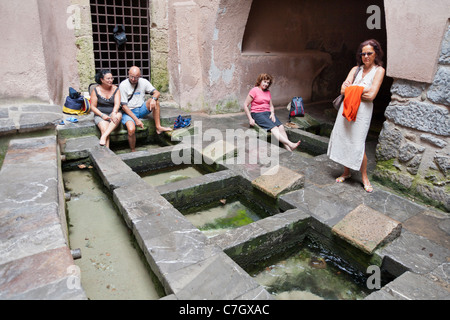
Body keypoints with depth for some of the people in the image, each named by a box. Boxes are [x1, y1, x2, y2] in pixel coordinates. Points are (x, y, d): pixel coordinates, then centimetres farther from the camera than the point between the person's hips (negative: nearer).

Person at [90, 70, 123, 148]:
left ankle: (104, 136, -39)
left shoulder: (115, 89, 4)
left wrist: (114, 113, -28)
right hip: (100, 114, -1)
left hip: (113, 113, 1)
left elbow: (117, 104, -7)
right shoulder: (96, 90, 0)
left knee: (118, 116, -35)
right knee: (104, 129, -30)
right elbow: (93, 107, 0)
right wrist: (102, 115, -15)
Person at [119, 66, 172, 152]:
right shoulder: (123, 85, -11)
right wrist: (136, 119, -22)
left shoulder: (143, 82, 1)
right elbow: (124, 106, -14)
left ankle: (158, 127, -19)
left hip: (141, 109, 4)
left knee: (155, 101, -21)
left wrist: (153, 99, -28)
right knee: (131, 130, -33)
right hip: (128, 112, -4)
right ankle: (133, 151, -9)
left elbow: (157, 92, -2)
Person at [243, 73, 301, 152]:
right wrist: (250, 119, -13)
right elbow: (245, 105, -6)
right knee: (273, 128, -30)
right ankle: (290, 144, -42)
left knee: (281, 127, -22)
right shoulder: (254, 90, -3)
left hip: (268, 113, 6)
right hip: (257, 114, -6)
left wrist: (272, 113, -1)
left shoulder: (268, 92, 18)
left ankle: (289, 149, -34)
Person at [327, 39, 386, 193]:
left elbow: (371, 95, -13)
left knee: (358, 144, -8)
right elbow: (343, 89, 0)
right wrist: (362, 90, -10)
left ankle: (364, 177, 10)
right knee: (343, 140, 7)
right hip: (347, 107, 5)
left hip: (362, 110, -4)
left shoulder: (379, 70, 0)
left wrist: (353, 89, -4)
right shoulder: (356, 69, 12)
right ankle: (346, 172, 24)